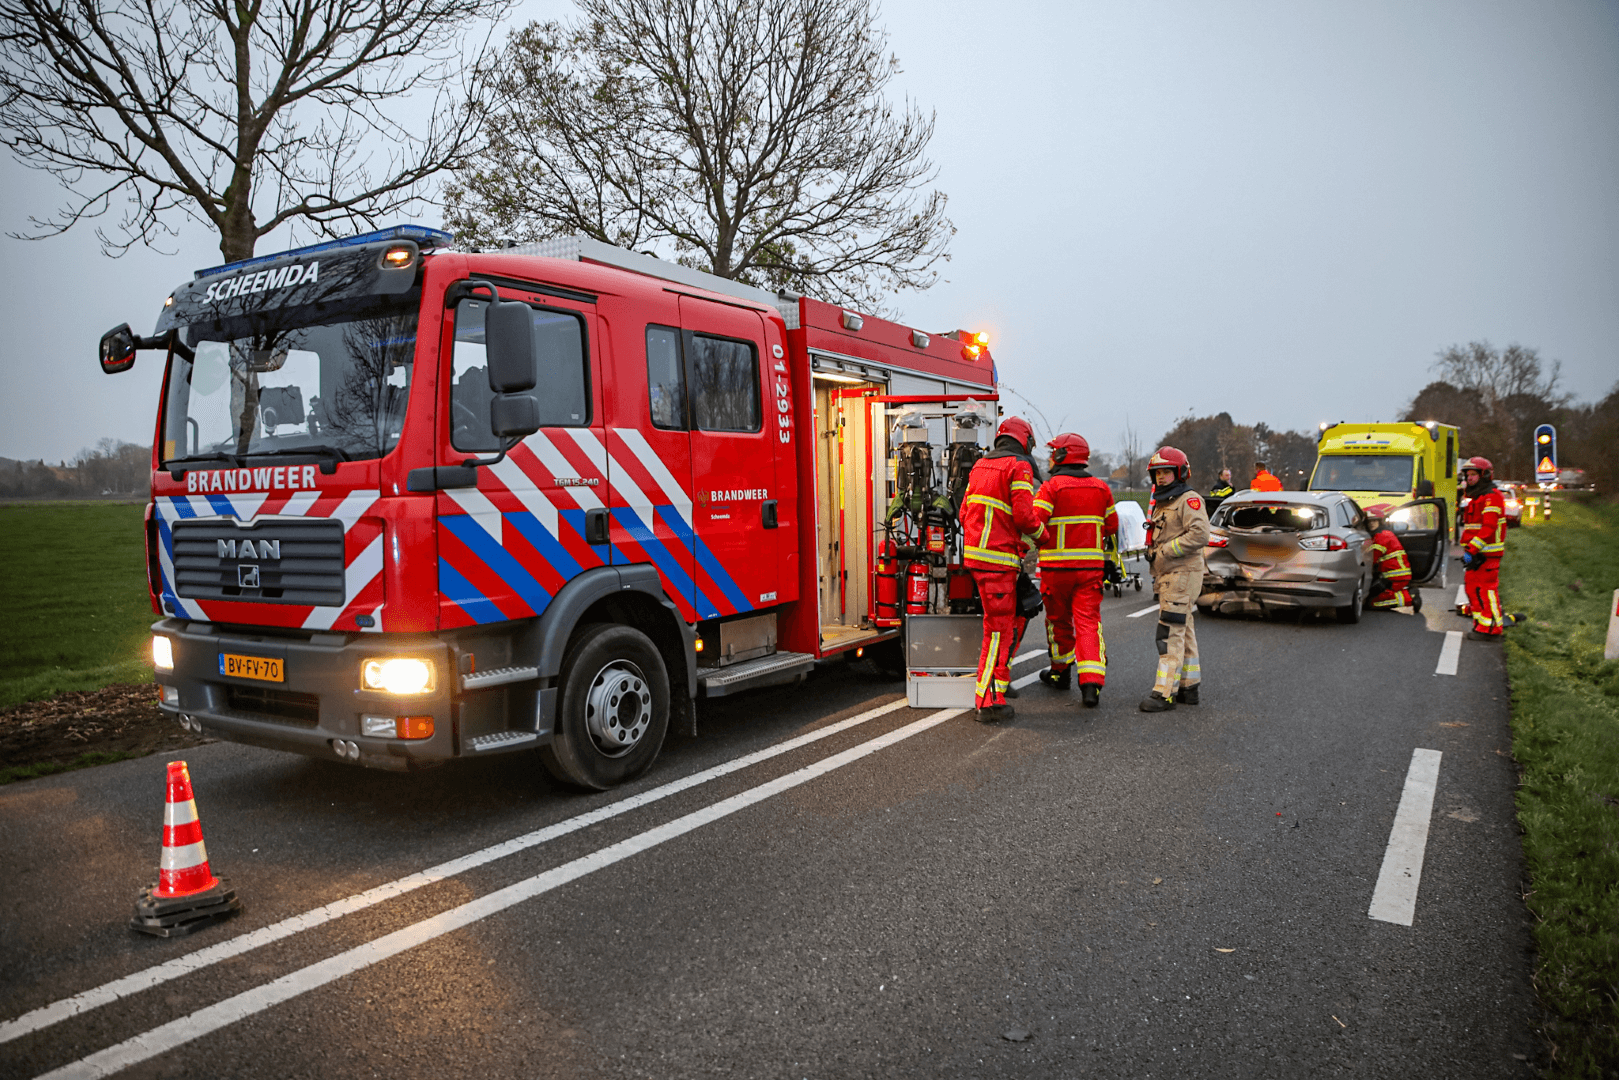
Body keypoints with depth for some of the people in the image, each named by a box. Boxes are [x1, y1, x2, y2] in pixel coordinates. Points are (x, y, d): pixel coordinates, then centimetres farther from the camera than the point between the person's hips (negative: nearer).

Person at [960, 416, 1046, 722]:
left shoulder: (980, 465, 16)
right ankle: (988, 702, -4)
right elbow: (1024, 515, -15)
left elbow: (965, 511, 17)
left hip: (975, 552, 9)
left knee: (1009, 618, 21)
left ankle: (999, 681, 26)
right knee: (998, 628, -5)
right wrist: (1042, 535, 4)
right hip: (998, 558, -9)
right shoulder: (1019, 467, -8)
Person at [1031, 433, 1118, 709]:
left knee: (1058, 620, 14)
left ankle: (1060, 672, 30)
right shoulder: (1101, 488, 7)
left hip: (1057, 566, -3)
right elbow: (1111, 527, 13)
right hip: (1091, 565, 3)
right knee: (1089, 622, 0)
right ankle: (1092, 682, -12)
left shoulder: (1052, 487, -9)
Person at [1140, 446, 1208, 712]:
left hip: (1183, 575, -10)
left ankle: (1164, 693, -13)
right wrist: (1152, 552, 8)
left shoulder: (1189, 500, -10)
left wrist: (1163, 551, -19)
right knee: (1183, 633, 14)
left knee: (1170, 634, -13)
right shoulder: (1162, 503, 20)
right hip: (1168, 576, 10)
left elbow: (1199, 534, -23)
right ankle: (1189, 687, 21)